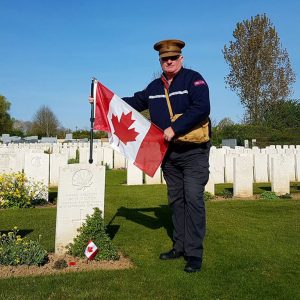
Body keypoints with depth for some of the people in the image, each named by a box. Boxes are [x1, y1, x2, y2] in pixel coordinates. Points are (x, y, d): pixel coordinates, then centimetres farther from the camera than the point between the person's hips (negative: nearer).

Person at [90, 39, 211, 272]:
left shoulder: (193, 79, -7)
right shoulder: (155, 86, 13)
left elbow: (201, 109, -21)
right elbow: (135, 102, 25)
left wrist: (174, 129, -23)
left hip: (193, 151, -6)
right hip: (168, 153, 7)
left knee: (193, 199, -9)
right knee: (176, 200, 12)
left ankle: (194, 254, -1)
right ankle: (180, 247, 23)